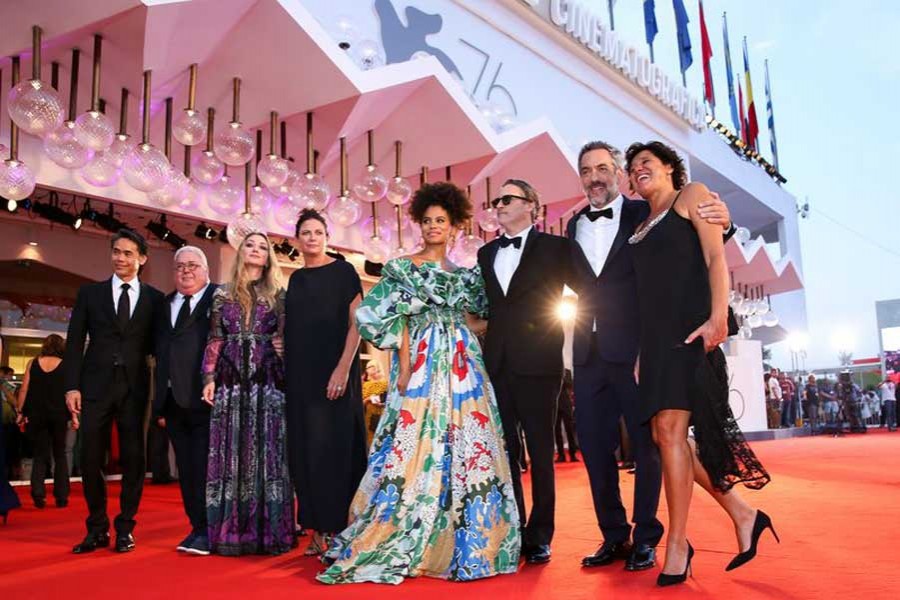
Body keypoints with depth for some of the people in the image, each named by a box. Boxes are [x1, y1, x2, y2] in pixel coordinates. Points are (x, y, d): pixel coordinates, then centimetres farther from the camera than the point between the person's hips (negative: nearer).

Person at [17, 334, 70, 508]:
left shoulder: (32, 363, 3)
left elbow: (24, 389, 2)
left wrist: (21, 412, 8)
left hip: (36, 414, 1)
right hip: (59, 415, -1)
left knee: (40, 454, 11)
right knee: (60, 455, 10)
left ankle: (38, 493, -5)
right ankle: (61, 496, 8)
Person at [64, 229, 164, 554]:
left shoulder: (155, 298, 6)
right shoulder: (90, 293, 8)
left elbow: (157, 345, 7)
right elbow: (75, 342, 5)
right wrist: (72, 386, -3)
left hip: (134, 387, 0)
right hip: (96, 385, 1)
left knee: (132, 458, 4)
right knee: (91, 459, 3)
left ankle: (125, 529, 16)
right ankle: (97, 529, 16)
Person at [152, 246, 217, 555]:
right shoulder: (165, 305, 19)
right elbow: (160, 355, 17)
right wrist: (159, 404, 13)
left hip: (206, 399, -7)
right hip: (174, 400, 7)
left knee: (205, 468, -5)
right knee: (186, 469, 11)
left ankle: (209, 532, 3)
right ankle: (197, 527, 21)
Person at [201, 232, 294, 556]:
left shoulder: (278, 294, 10)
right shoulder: (222, 294, 13)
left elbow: (286, 339, 5)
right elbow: (215, 339, 10)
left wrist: (288, 379, -4)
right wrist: (209, 377, -1)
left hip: (268, 381, -1)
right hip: (231, 381, 1)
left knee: (267, 453, -1)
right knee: (231, 453, 1)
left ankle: (268, 530, 4)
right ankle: (232, 530, 7)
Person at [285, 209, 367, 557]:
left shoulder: (343, 271, -1)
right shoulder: (296, 279, 15)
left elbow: (356, 322, -8)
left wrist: (343, 368, -18)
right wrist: (280, 343, 5)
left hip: (334, 372, -6)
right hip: (300, 376, 6)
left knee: (335, 446, -5)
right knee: (306, 449, 6)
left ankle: (338, 530, 2)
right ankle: (319, 531, 14)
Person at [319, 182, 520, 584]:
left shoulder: (465, 275, 16)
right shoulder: (402, 268, 3)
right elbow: (396, 321, -5)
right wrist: (404, 369, -13)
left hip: (464, 368, 5)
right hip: (422, 365, -5)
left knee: (468, 446, 2)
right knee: (418, 444, -7)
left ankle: (461, 542, 13)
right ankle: (403, 544, 4)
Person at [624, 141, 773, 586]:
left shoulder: (691, 195, 7)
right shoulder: (641, 228, 24)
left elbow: (716, 258, -6)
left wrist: (718, 317, -20)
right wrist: (640, 353, 10)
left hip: (688, 330, -7)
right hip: (654, 337, 7)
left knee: (670, 428, -13)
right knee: (664, 433, 2)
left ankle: (677, 544, -4)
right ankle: (742, 515, 15)